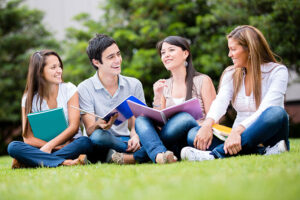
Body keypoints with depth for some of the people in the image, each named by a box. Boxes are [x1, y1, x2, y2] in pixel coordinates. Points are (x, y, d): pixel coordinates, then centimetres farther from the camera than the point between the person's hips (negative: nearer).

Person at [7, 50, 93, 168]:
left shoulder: (69, 90, 2)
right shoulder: (29, 98, 2)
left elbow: (74, 127, -8)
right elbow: (28, 138, -5)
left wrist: (49, 146, -22)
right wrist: (58, 146, -20)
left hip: (70, 144, 0)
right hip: (43, 148, 1)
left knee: (85, 142, -34)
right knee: (13, 147, -26)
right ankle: (64, 162, -38)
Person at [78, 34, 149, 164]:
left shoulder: (134, 85, 8)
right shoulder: (85, 89, -3)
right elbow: (90, 131, -9)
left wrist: (135, 137, -19)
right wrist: (99, 125, -34)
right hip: (102, 146, -2)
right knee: (98, 136, -38)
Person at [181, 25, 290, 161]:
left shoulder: (277, 71, -3)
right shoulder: (231, 74, 11)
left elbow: (265, 108, -19)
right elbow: (220, 101, -9)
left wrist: (238, 130, -35)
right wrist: (208, 124, -31)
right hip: (241, 139, 4)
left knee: (276, 113, -35)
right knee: (194, 135, -21)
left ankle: (217, 153, -43)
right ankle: (261, 152, -36)